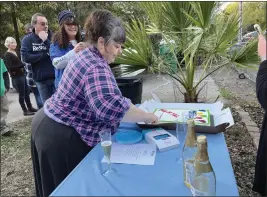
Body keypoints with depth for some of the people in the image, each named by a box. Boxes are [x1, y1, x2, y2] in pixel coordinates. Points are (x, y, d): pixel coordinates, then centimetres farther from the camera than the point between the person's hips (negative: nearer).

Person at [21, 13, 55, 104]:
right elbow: (25, 57, -12)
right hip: (41, 79, 0)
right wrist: (46, 54, -14)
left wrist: (45, 40, -19)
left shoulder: (52, 36, 2)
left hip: (56, 76, 0)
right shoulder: (27, 39, 1)